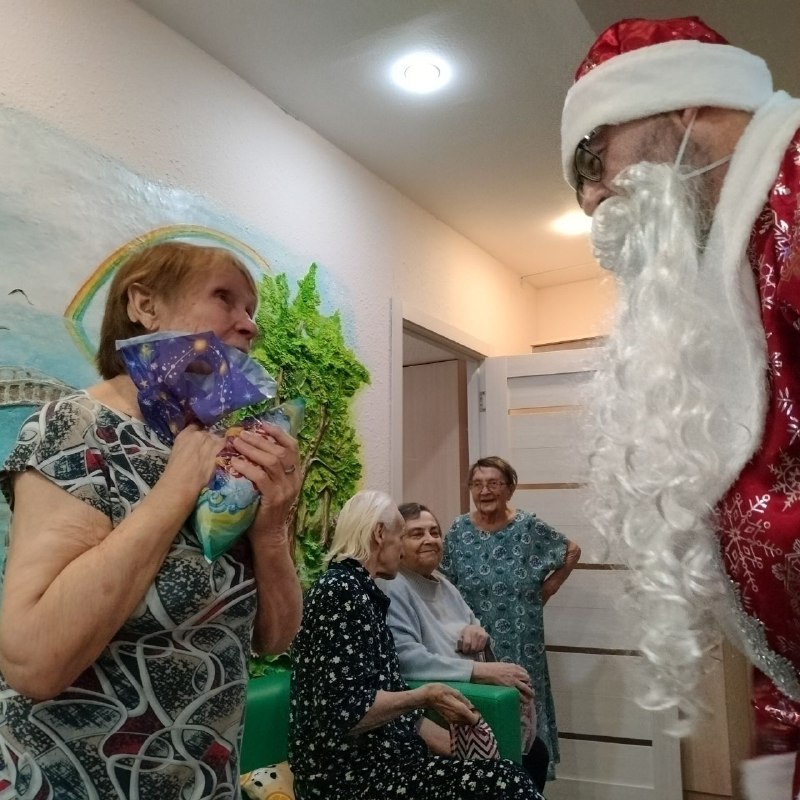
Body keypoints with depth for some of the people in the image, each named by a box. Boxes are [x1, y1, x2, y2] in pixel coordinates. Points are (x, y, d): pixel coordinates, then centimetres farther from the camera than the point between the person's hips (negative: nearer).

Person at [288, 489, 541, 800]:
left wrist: (450, 742, 9)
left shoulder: (360, 591, 13)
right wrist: (424, 697, -13)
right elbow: (345, 713, -23)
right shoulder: (341, 590, -16)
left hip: (378, 758, 9)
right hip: (350, 773, -9)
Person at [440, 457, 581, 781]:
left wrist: (545, 591, 2)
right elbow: (444, 586, 5)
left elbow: (572, 551, 6)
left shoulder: (529, 526, -7)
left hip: (521, 643, -1)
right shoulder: (459, 530, -2)